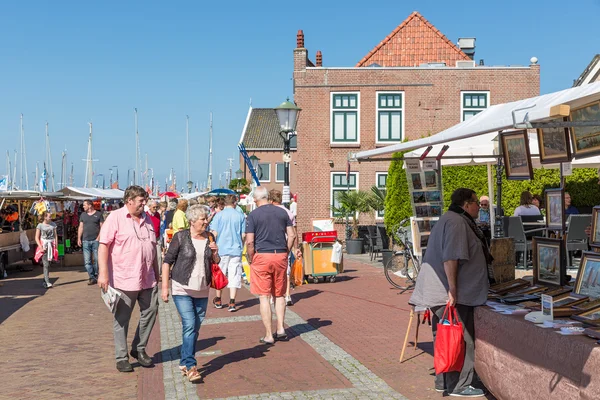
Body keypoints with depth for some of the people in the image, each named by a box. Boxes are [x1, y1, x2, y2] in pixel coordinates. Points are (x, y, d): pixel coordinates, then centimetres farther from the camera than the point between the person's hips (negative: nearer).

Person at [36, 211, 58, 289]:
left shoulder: (53, 224, 9)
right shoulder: (40, 225, -2)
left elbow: (55, 235, 13)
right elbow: (37, 238, -2)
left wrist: (56, 245, 3)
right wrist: (41, 247, -12)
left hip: (51, 245, 4)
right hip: (44, 246, -4)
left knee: (48, 264, 8)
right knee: (46, 264, -10)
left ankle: (45, 281, 18)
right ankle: (47, 282, -15)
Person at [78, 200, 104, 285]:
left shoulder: (98, 214, 2)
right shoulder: (83, 215, 14)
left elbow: (102, 227, 0)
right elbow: (81, 227, 14)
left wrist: (98, 238, -10)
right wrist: (79, 238, 7)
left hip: (95, 241, -4)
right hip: (85, 241, 4)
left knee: (97, 260, -1)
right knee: (87, 261, -1)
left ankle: (96, 276, 11)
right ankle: (92, 277, 4)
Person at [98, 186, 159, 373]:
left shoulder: (147, 219, 13)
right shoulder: (115, 218, -7)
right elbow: (103, 246, -13)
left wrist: (156, 272, 21)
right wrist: (103, 273, -21)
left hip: (148, 279, 6)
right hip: (124, 279, -6)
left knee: (150, 312, 9)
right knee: (122, 319, 4)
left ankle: (139, 349, 26)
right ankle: (121, 358, 13)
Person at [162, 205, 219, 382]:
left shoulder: (209, 237, 5)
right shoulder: (180, 237, -9)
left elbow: (216, 263, 14)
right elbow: (167, 261, -6)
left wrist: (215, 252, -8)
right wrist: (164, 286, -9)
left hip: (202, 291, 5)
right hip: (182, 289, -5)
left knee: (196, 328, 9)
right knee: (189, 325, -13)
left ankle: (184, 362, 23)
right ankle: (190, 366, -9)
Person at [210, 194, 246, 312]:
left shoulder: (219, 215, -3)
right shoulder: (240, 216, 0)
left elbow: (214, 233, -4)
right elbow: (243, 235, 3)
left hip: (221, 249, 0)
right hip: (236, 250, 0)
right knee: (234, 276, 2)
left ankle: (218, 301, 25)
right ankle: (232, 303, -4)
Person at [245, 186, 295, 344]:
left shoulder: (253, 215, -6)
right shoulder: (282, 212, 6)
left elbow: (250, 241, -11)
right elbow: (291, 235, 5)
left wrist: (250, 259, 1)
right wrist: (285, 253, 13)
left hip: (262, 256, -4)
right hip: (280, 256, 4)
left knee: (264, 296, 2)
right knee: (279, 295, 16)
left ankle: (268, 335, 4)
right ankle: (280, 329, 13)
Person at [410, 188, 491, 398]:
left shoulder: (451, 220, 21)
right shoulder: (456, 223, -15)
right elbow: (450, 258, -24)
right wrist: (453, 289, -25)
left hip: (442, 292, 11)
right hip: (453, 294, -11)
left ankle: (443, 382, 20)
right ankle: (458, 386, 2)